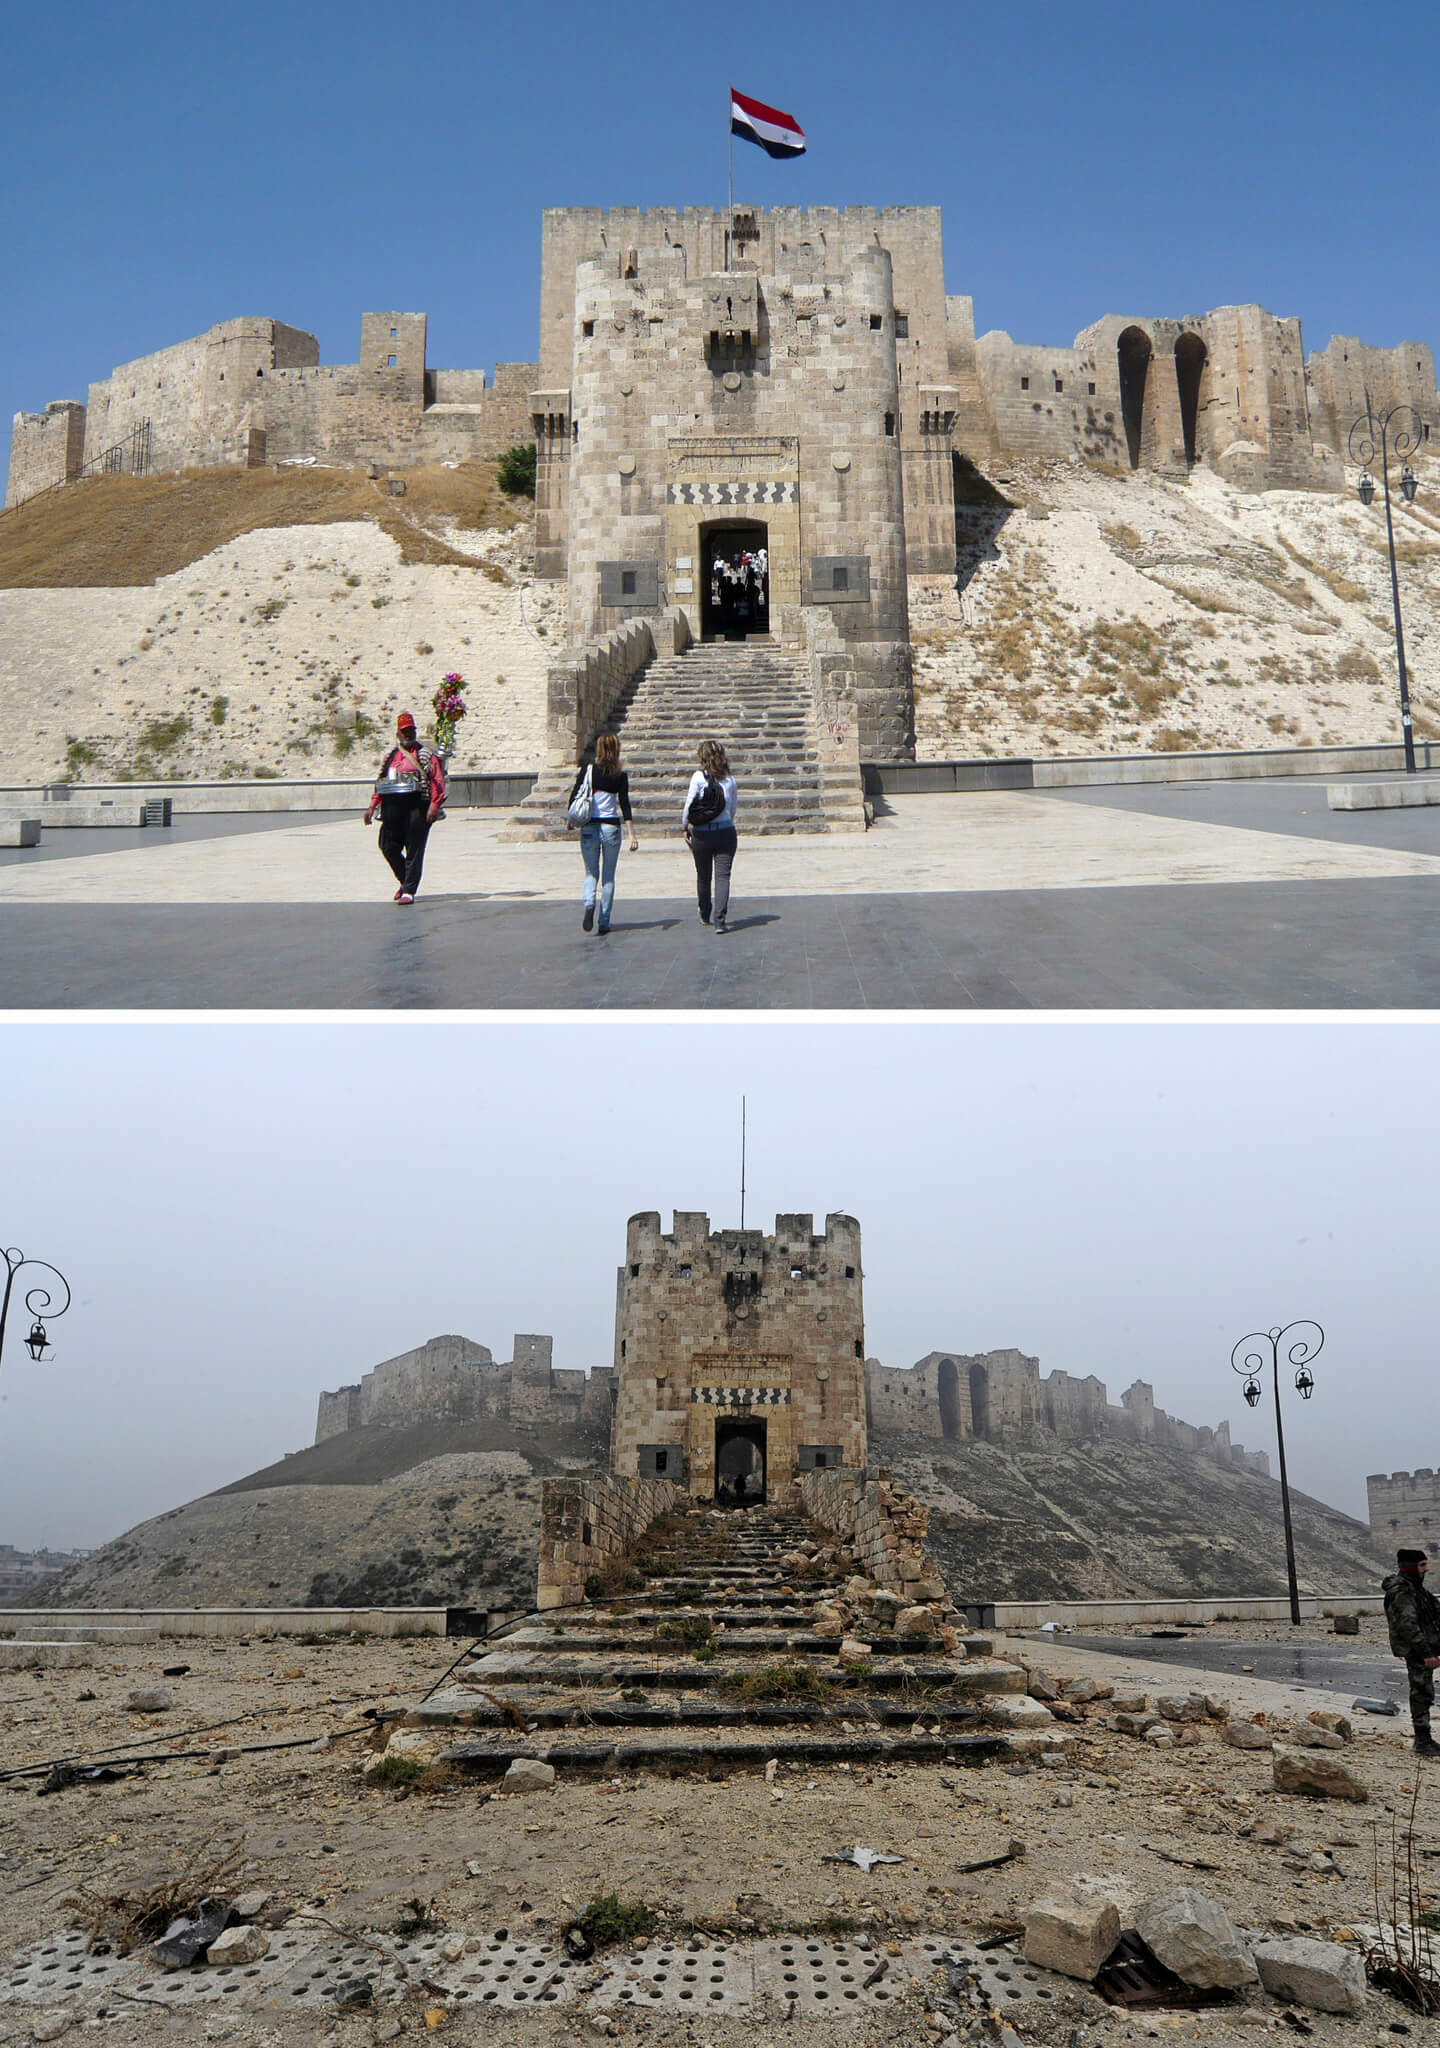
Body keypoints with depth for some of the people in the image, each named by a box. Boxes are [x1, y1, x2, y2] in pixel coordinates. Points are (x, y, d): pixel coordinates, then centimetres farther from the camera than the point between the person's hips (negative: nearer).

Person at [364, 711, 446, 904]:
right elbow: (380, 783, 22)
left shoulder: (426, 754, 5)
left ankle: (409, 891, -3)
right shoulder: (390, 756, 20)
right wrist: (372, 807, 14)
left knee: (414, 850, -6)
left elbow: (437, 782, -3)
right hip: (392, 807, 5)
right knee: (389, 847, 3)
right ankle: (405, 881, 24)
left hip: (417, 807, -5)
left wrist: (434, 806, -15)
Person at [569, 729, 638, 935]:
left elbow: (574, 797, 0)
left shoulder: (587, 770, -1)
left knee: (591, 873, 11)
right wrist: (632, 835, -7)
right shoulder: (620, 775, -3)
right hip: (611, 826, 0)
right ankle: (604, 922, 9)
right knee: (608, 876, 10)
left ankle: (589, 903, -20)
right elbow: (624, 804, -7)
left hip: (589, 827, 0)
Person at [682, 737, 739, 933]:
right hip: (726, 832, 1)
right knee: (723, 876, 0)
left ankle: (706, 916, 29)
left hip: (702, 834, -1)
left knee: (703, 876, 15)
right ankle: (719, 920, -11)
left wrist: (685, 827, 6)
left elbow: (689, 803, -6)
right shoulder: (730, 779, 1)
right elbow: (733, 807, 6)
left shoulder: (699, 777, -7)